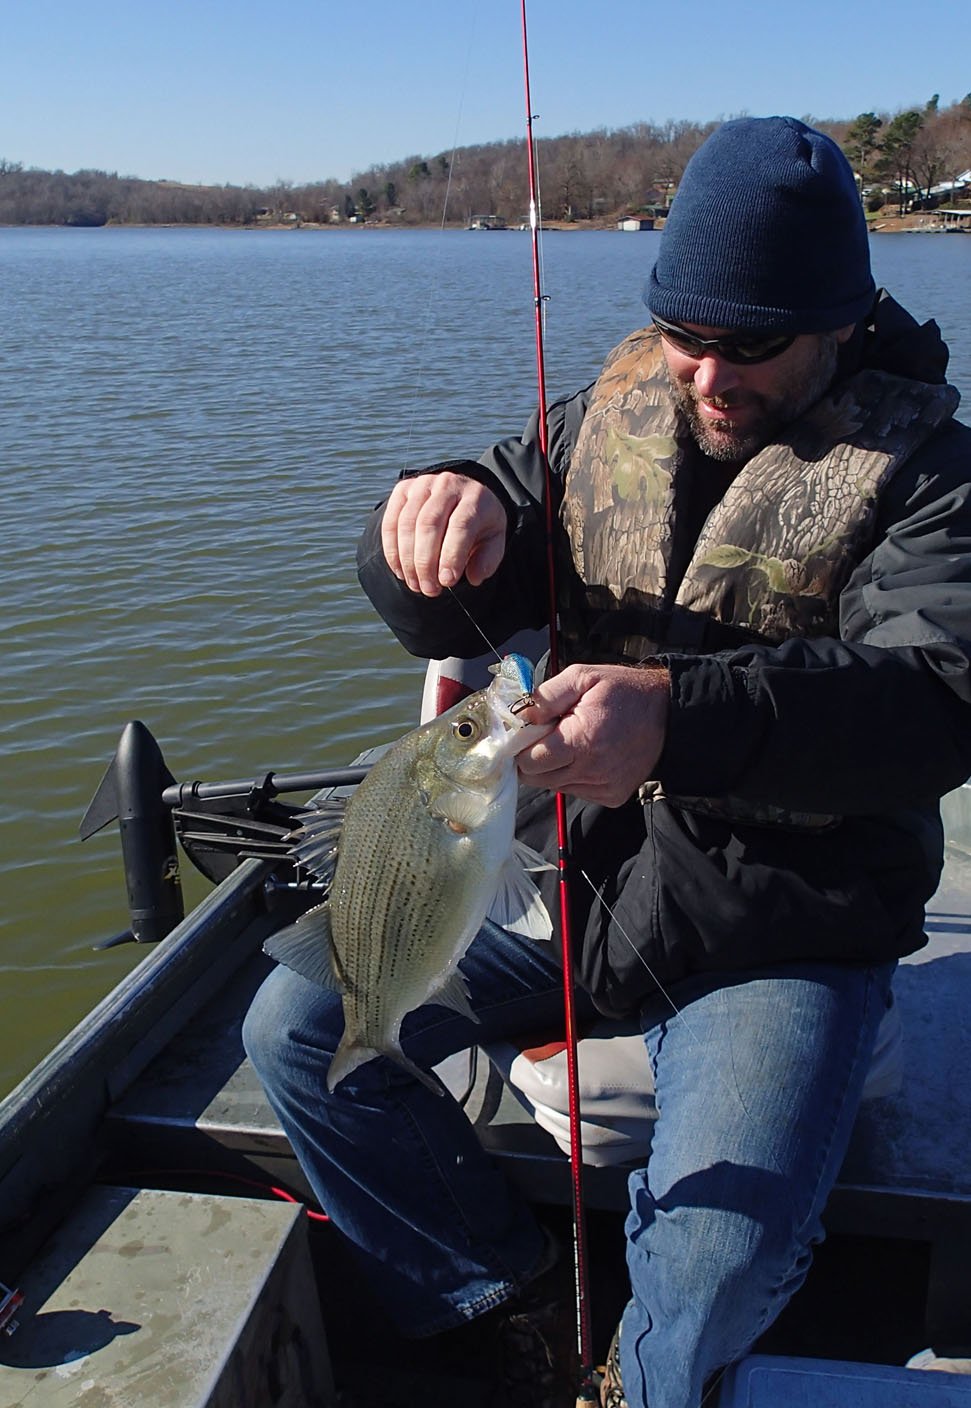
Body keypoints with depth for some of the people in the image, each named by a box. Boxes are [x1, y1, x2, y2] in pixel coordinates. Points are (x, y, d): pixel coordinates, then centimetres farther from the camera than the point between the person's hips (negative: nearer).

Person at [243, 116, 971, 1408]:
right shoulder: (608, 420, 4)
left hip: (782, 935, -4)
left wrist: (678, 718, -43)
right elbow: (448, 612, 4)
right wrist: (441, 514, -21)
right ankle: (503, 1297, 17)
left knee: (714, 1262, -24)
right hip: (569, 874, 5)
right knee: (297, 1025, -4)